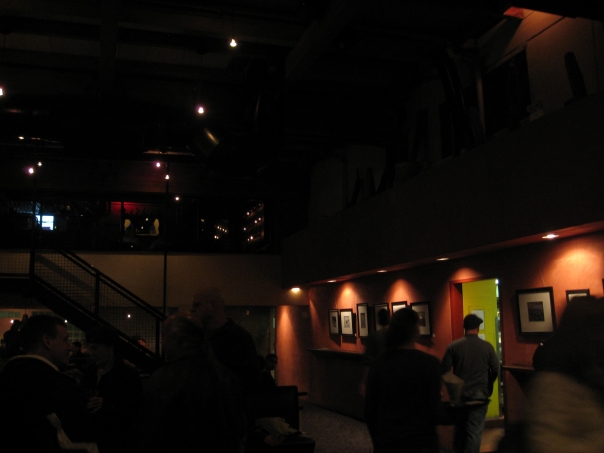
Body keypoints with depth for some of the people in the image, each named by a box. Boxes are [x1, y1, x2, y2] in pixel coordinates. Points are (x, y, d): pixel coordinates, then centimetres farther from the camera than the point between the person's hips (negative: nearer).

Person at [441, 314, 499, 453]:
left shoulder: (453, 346, -7)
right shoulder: (487, 346, -7)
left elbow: (444, 370, -7)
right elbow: (496, 370, -1)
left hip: (459, 396, 2)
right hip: (480, 396, -1)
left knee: (459, 430, 18)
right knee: (474, 431, 3)